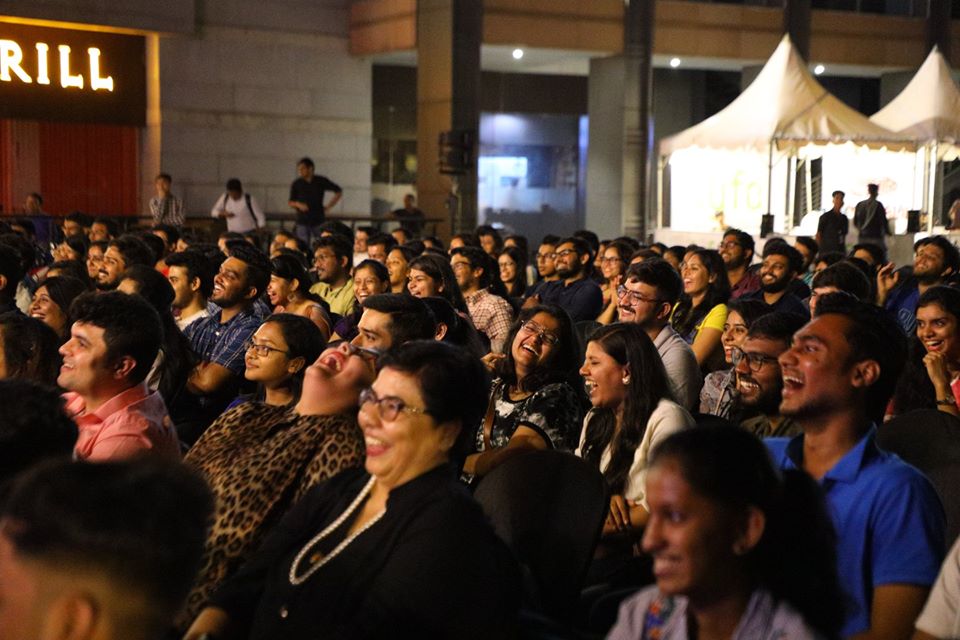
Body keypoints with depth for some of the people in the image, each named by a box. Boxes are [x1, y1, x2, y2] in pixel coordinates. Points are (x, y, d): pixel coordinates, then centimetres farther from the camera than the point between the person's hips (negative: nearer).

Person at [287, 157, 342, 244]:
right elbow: (290, 202, 11)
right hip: (302, 221, 0)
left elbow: (339, 192, 11)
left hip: (319, 221, 0)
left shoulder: (321, 181, 2)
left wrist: (328, 206, 5)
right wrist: (298, 204, -11)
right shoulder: (296, 184, 4)